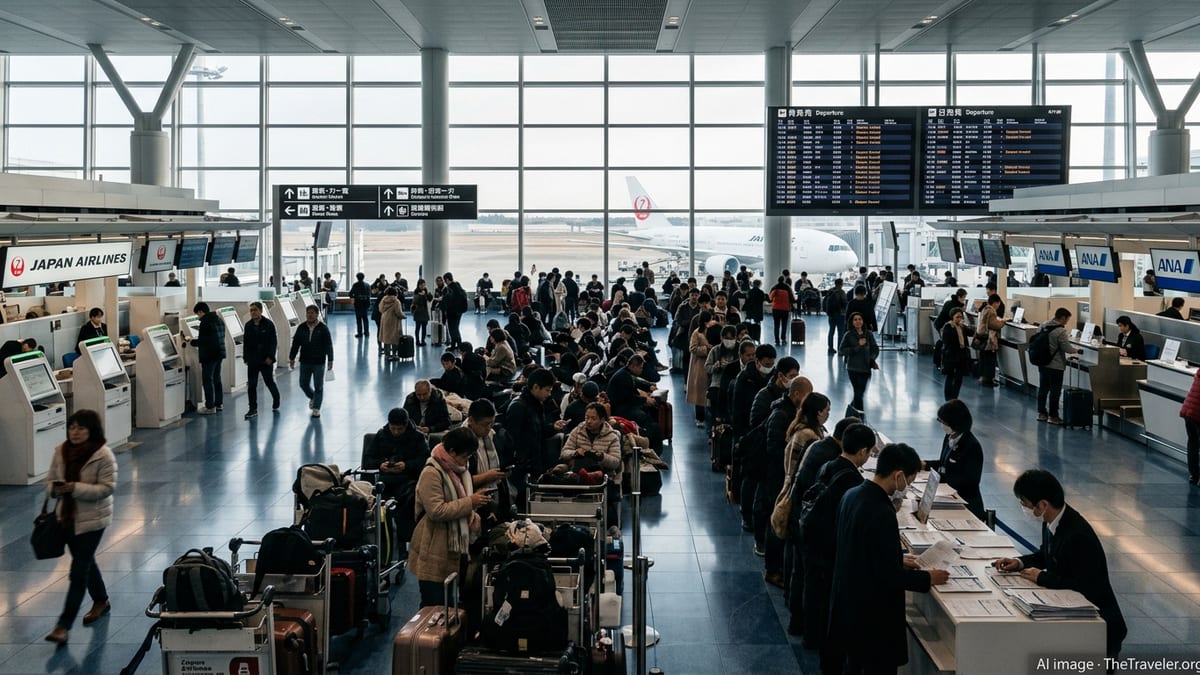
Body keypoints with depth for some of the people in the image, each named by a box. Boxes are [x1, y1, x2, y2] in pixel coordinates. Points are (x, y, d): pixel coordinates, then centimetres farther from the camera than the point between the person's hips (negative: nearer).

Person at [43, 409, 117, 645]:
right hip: (67, 516, 6)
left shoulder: (103, 456, -17)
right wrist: (55, 488, -15)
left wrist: (76, 488, -28)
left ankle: (64, 625, -7)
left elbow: (106, 488, -18)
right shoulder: (61, 451, 0)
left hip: (92, 519, -6)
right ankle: (101, 601, 43)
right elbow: (51, 479, 9)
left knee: (78, 571, -7)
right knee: (86, 563, 21)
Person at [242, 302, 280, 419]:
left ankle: (276, 404, 29)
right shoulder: (248, 325, 6)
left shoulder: (268, 324, -7)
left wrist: (270, 357, -16)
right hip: (252, 361, 4)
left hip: (266, 360, -4)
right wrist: (246, 358, 5)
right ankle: (253, 409, 5)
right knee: (251, 385, 0)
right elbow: (245, 343, 12)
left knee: (269, 382, 7)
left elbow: (274, 342, -9)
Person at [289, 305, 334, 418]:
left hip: (319, 362, -3)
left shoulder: (323, 328, -8)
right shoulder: (301, 328, 2)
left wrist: (330, 360, -10)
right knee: (304, 384, 10)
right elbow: (295, 344, 7)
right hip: (305, 362, 3)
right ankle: (312, 397, 38)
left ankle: (316, 408, 10)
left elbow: (329, 345, -7)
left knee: (318, 386, 1)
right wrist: (292, 358, 5)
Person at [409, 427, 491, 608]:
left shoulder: (459, 469, 13)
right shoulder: (432, 473, -17)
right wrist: (470, 502, -22)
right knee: (434, 607, -3)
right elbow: (437, 511, -26)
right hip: (435, 556, -9)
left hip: (456, 549, 9)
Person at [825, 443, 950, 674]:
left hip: (848, 603, 9)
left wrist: (898, 562, 14)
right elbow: (889, 576, -23)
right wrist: (927, 578, -9)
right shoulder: (882, 514, -27)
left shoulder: (852, 495, 1)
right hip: (874, 614, -9)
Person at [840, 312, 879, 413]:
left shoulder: (869, 334, 3)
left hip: (866, 368, 4)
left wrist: (872, 358, -8)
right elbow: (843, 350, -11)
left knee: (862, 392, 11)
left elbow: (875, 349, 10)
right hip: (853, 368, -4)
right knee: (858, 393, -7)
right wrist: (857, 346, -17)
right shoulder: (849, 335, -6)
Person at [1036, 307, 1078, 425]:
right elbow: (1066, 348, -16)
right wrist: (1076, 351, 3)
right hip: (1055, 366, -7)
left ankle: (1041, 413, 21)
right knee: (1055, 391, 2)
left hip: (1042, 363, 7)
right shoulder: (1060, 331, -19)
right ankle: (1052, 416, 7)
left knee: (1043, 388, 15)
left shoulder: (1043, 326, 3)